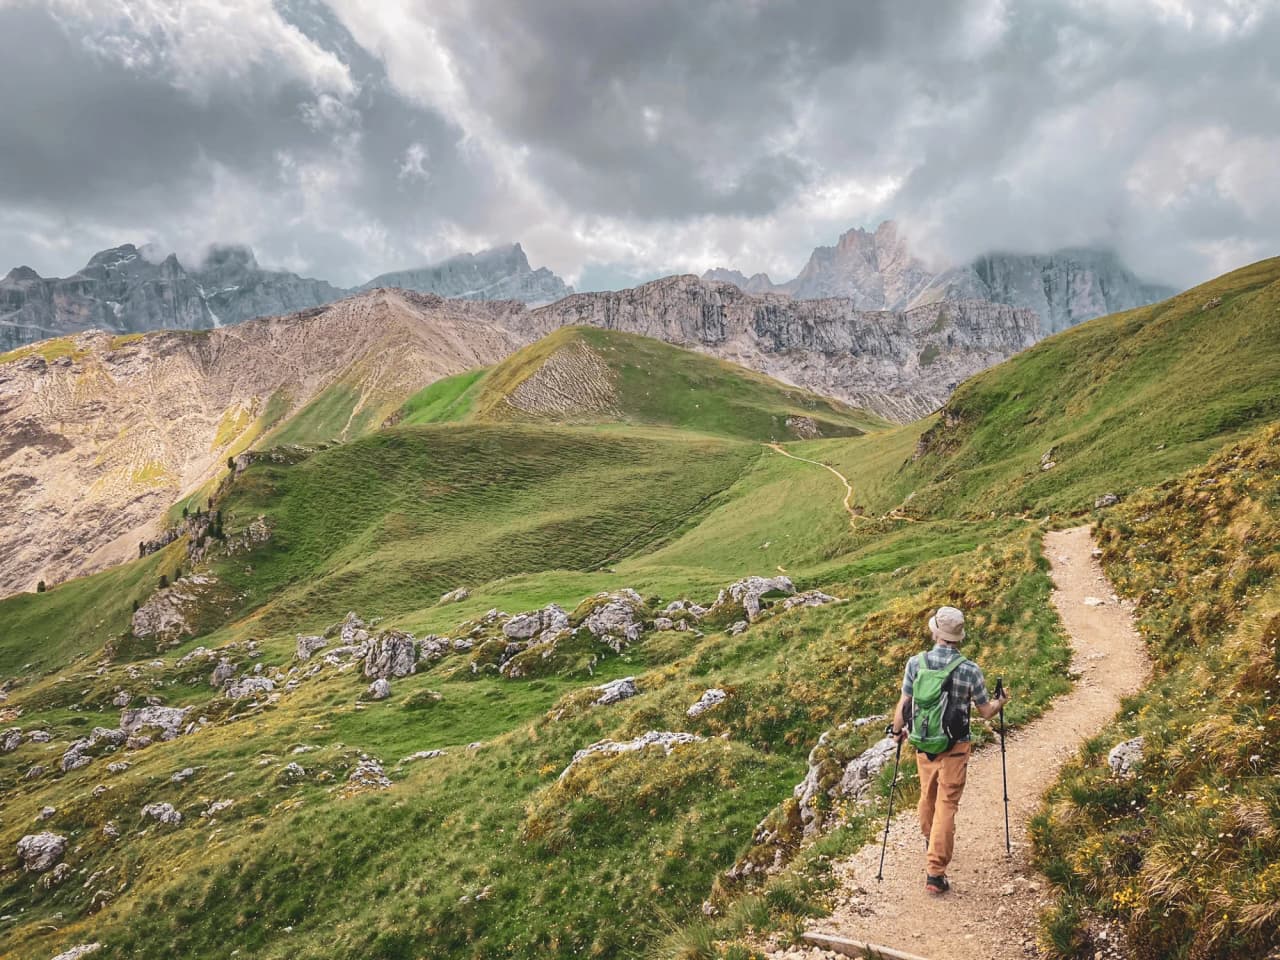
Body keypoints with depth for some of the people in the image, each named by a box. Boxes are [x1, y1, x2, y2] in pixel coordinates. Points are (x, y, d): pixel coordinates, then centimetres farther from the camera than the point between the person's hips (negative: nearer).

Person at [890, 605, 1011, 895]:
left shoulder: (915, 663, -10)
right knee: (946, 805, 3)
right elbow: (986, 712, -2)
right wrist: (1001, 700, 20)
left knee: (927, 795, 24)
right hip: (954, 748, -3)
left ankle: (930, 842, 48)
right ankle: (935, 871, 2)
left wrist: (897, 730, 14)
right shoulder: (970, 670, -14)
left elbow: (903, 705, -5)